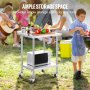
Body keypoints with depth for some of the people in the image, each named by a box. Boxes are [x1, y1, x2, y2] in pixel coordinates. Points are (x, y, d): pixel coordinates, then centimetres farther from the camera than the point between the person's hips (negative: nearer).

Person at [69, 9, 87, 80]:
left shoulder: (84, 25, 6)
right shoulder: (74, 24, -10)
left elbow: (86, 33, 3)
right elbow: (70, 32, -22)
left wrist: (83, 33, -19)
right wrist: (76, 28, -37)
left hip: (82, 43, 5)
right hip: (76, 43, -5)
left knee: (81, 57, 15)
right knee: (75, 58, 0)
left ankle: (79, 70, 31)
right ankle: (75, 72, 9)